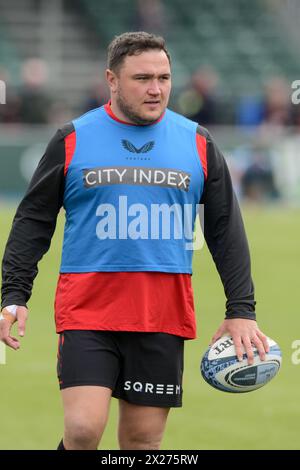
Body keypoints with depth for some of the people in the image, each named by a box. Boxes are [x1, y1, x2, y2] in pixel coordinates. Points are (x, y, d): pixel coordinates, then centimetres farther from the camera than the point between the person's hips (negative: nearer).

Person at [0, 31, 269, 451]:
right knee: (83, 430, -15)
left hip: (163, 317, 2)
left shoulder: (198, 143, 9)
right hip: (87, 309, -2)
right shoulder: (72, 140, 4)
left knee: (143, 439, 4)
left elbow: (226, 229, 12)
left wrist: (241, 310, 5)